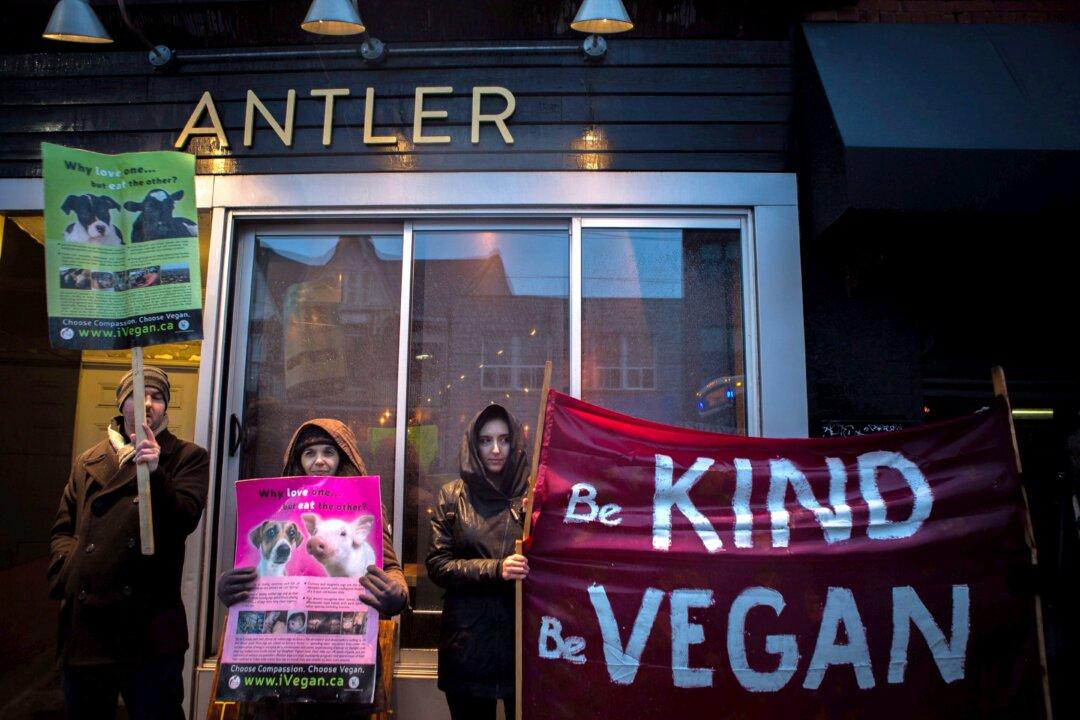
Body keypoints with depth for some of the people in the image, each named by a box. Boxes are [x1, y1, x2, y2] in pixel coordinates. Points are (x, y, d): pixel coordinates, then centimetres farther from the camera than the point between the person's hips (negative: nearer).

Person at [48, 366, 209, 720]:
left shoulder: (188, 458, 3)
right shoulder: (88, 462, 16)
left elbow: (184, 521, -10)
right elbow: (63, 528, 18)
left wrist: (155, 473, -25)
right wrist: (68, 571, 0)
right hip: (84, 622, 4)